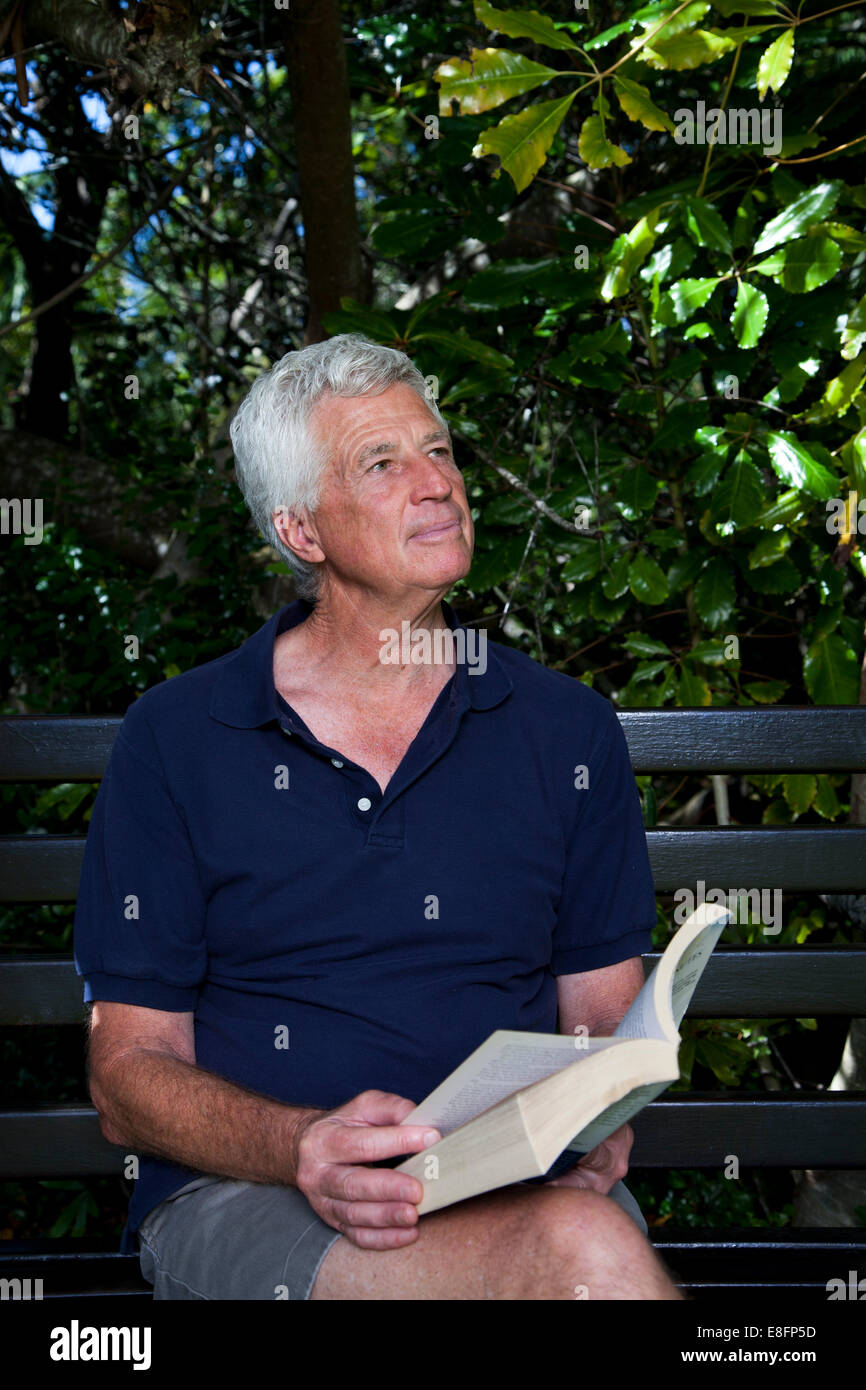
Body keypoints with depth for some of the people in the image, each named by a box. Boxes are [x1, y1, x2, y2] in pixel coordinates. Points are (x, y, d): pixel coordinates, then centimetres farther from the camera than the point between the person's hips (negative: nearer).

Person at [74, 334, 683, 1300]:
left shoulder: (566, 731, 11)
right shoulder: (174, 740, 4)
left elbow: (604, 1013, 15)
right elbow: (129, 1073, 3)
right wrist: (302, 1145, -17)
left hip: (520, 1187, 4)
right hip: (239, 1192, -3)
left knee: (594, 1237, -33)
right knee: (587, 1254, -32)